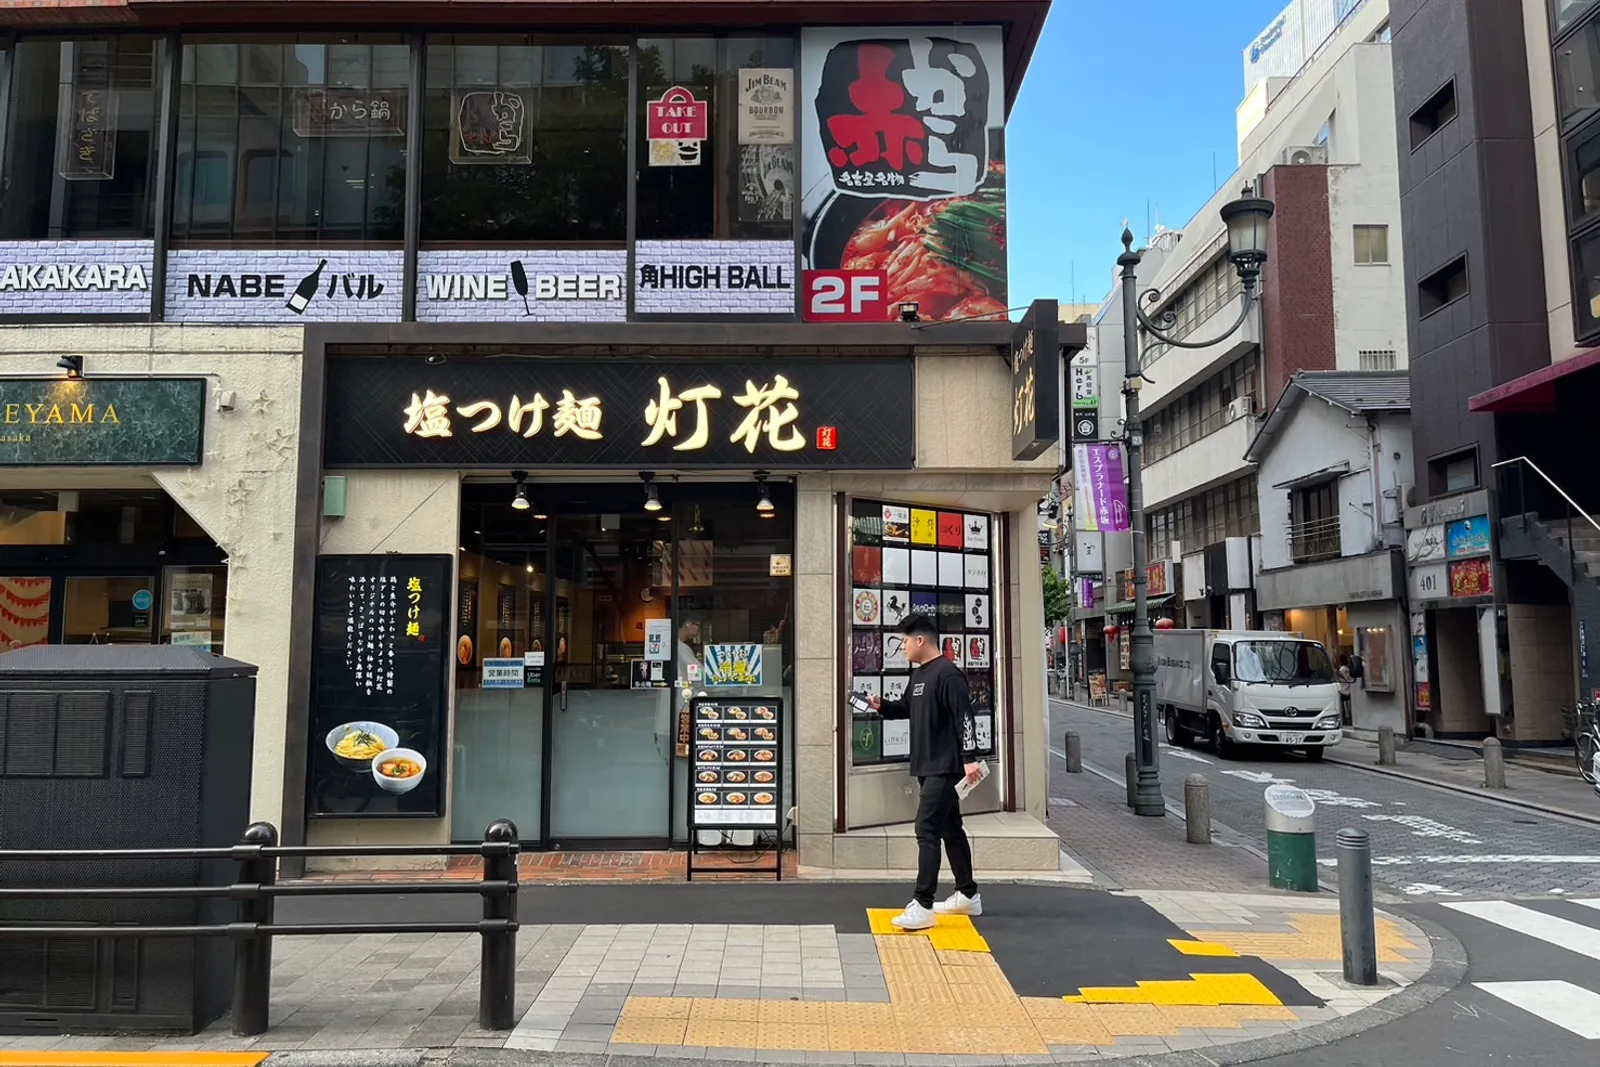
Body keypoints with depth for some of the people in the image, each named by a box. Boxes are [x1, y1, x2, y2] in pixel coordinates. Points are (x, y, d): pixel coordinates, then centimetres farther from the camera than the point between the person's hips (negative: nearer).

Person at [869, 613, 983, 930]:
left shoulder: (947, 674, -16)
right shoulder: (918, 674, 13)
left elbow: (964, 717, -21)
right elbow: (908, 708, 24)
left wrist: (969, 758, -25)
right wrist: (882, 706, 7)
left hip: (946, 767, -10)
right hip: (928, 767, 10)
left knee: (926, 830, -13)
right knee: (950, 830, 17)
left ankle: (922, 906, -12)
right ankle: (968, 896, 28)